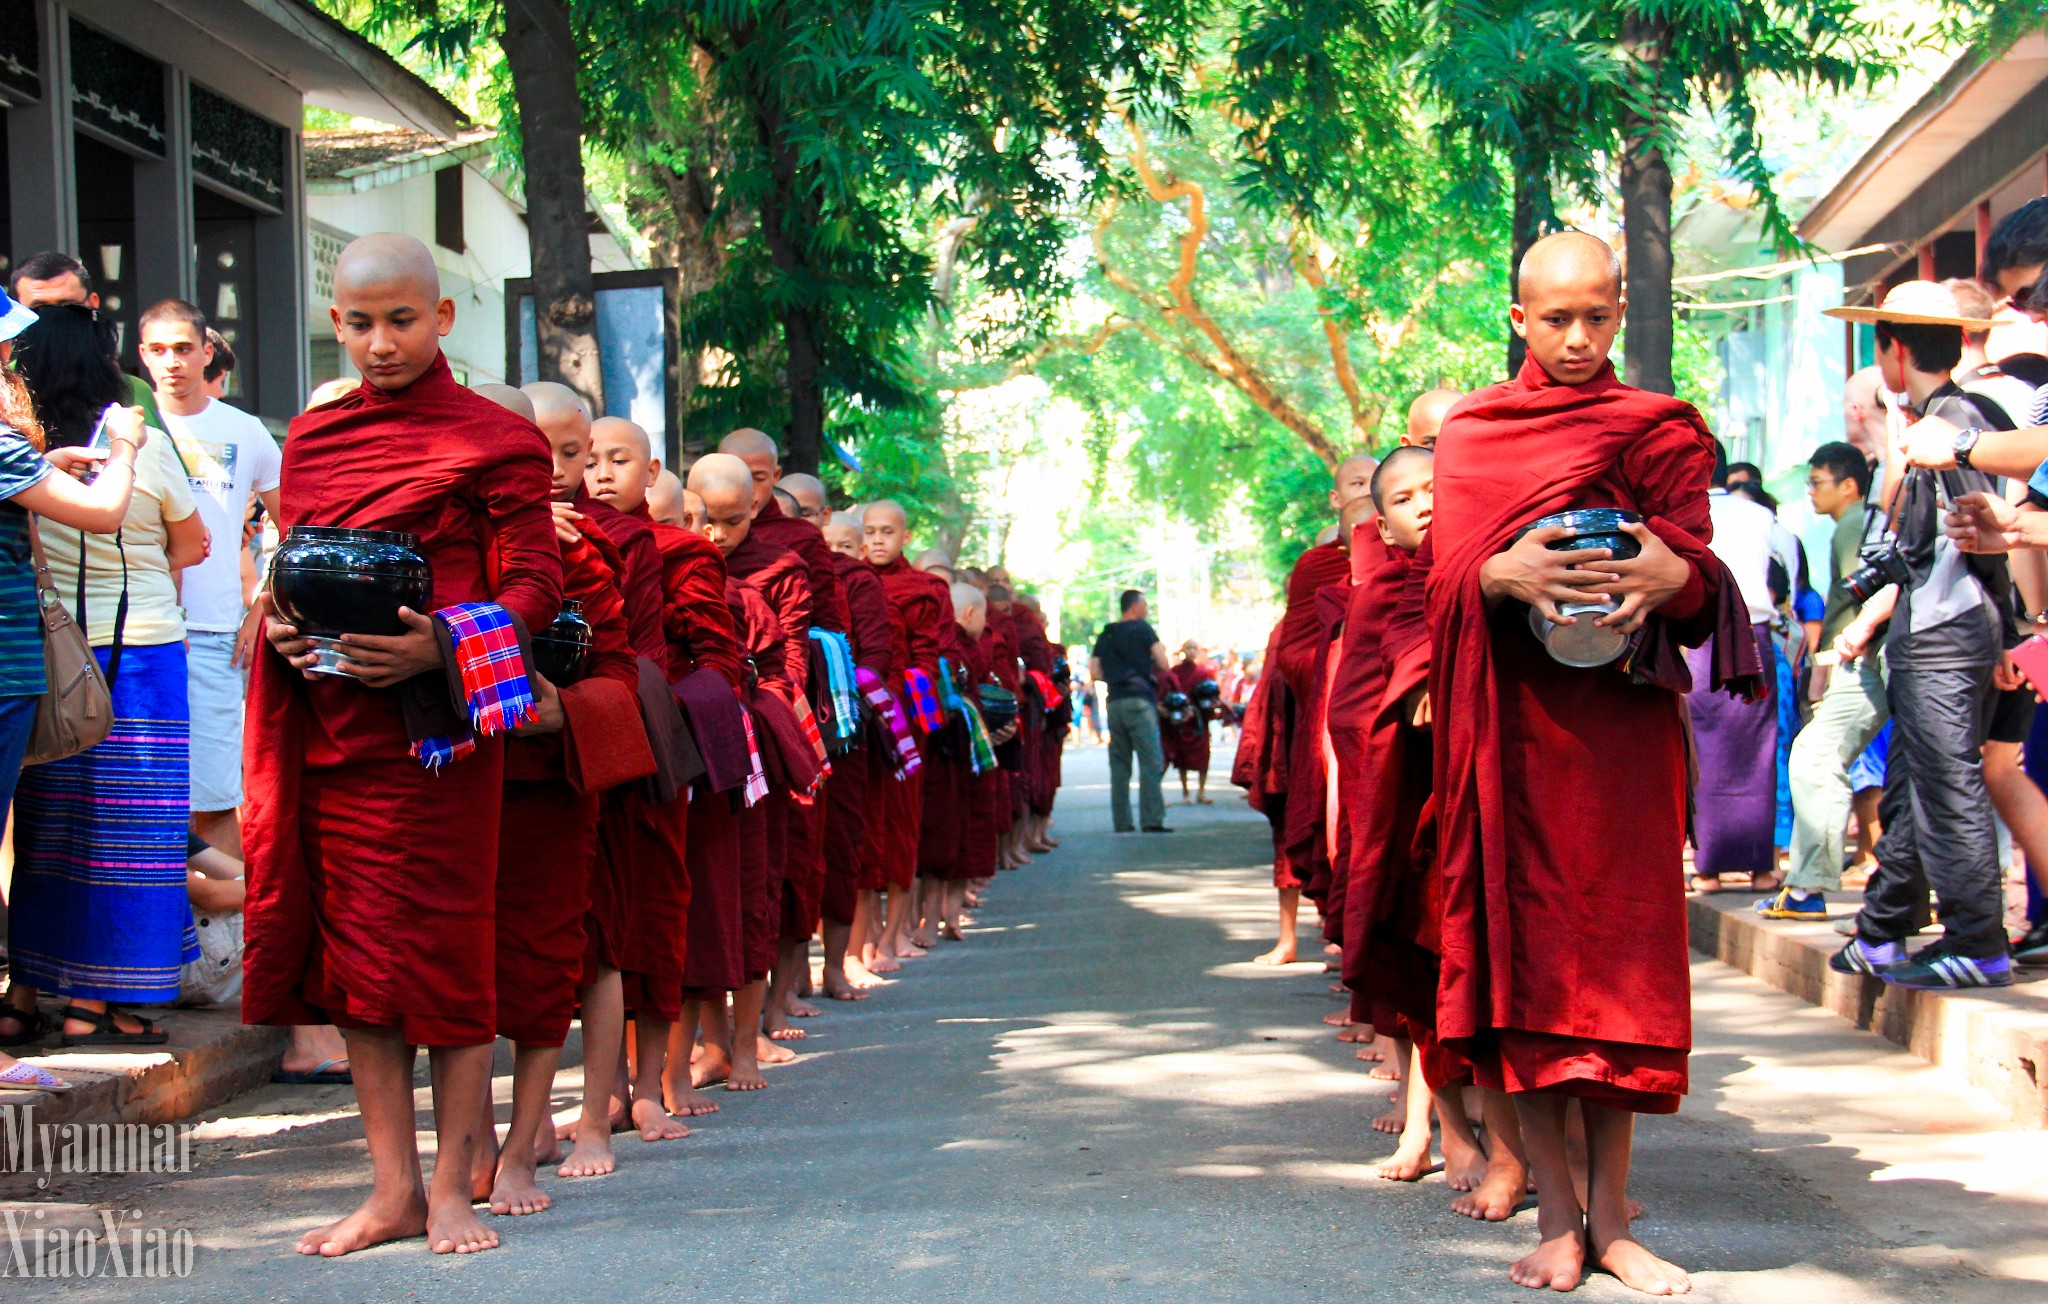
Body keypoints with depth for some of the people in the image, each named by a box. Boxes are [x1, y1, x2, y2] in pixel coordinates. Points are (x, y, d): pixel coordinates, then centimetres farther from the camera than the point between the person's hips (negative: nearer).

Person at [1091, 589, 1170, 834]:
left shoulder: (1106, 635, 14)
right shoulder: (1142, 629, -1)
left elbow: (1094, 672, 10)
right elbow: (1164, 664, -5)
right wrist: (1152, 669, 15)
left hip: (1114, 702, 6)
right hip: (1139, 699, -6)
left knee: (1119, 763, 8)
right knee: (1151, 761, -6)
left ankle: (1121, 821, 7)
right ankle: (1151, 819, -13)